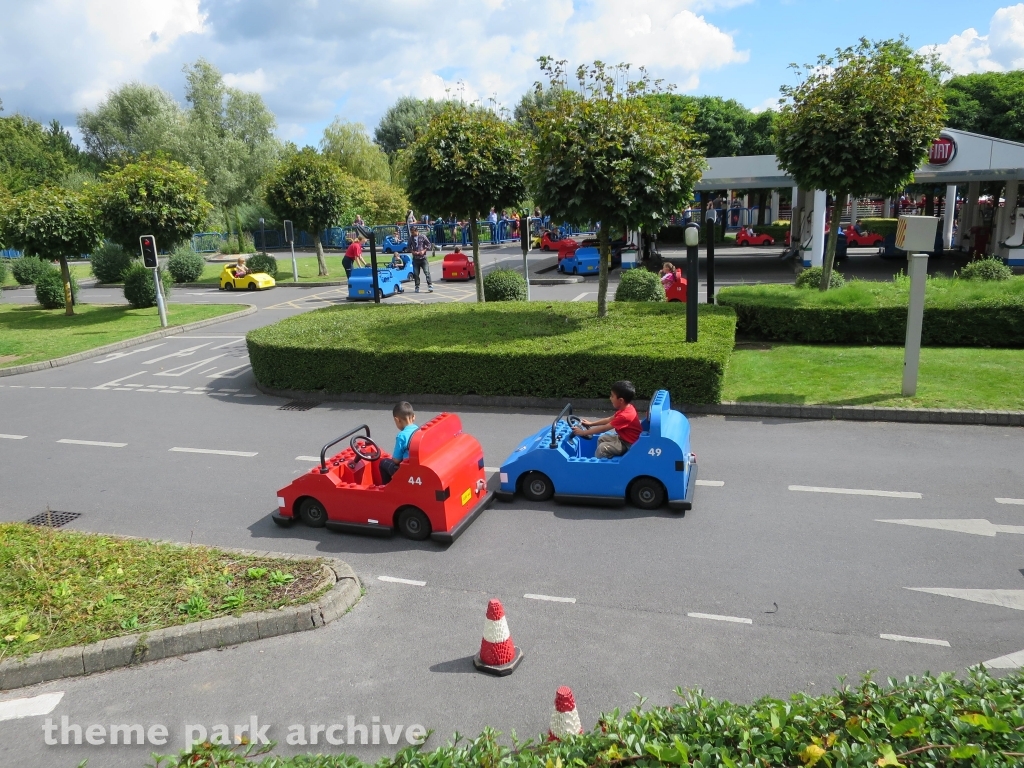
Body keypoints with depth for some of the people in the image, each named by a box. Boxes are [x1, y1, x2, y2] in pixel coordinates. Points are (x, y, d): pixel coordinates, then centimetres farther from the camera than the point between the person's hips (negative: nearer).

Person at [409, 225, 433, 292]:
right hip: (415, 258, 3)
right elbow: (409, 247, 13)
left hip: (423, 257, -3)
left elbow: (429, 244, 2)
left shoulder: (422, 237, -2)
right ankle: (417, 287, 13)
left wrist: (424, 251, -10)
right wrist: (412, 251, -6)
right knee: (415, 273, 3)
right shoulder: (411, 238, 5)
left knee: (427, 272, -9)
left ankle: (430, 286, -8)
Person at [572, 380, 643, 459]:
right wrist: (591, 423, 15)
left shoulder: (625, 415, -31)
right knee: (602, 439, 16)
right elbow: (610, 419, 14)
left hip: (629, 445, -10)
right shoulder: (626, 408, -1)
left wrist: (583, 432, -18)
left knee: (603, 447, -19)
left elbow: (604, 428, -25)